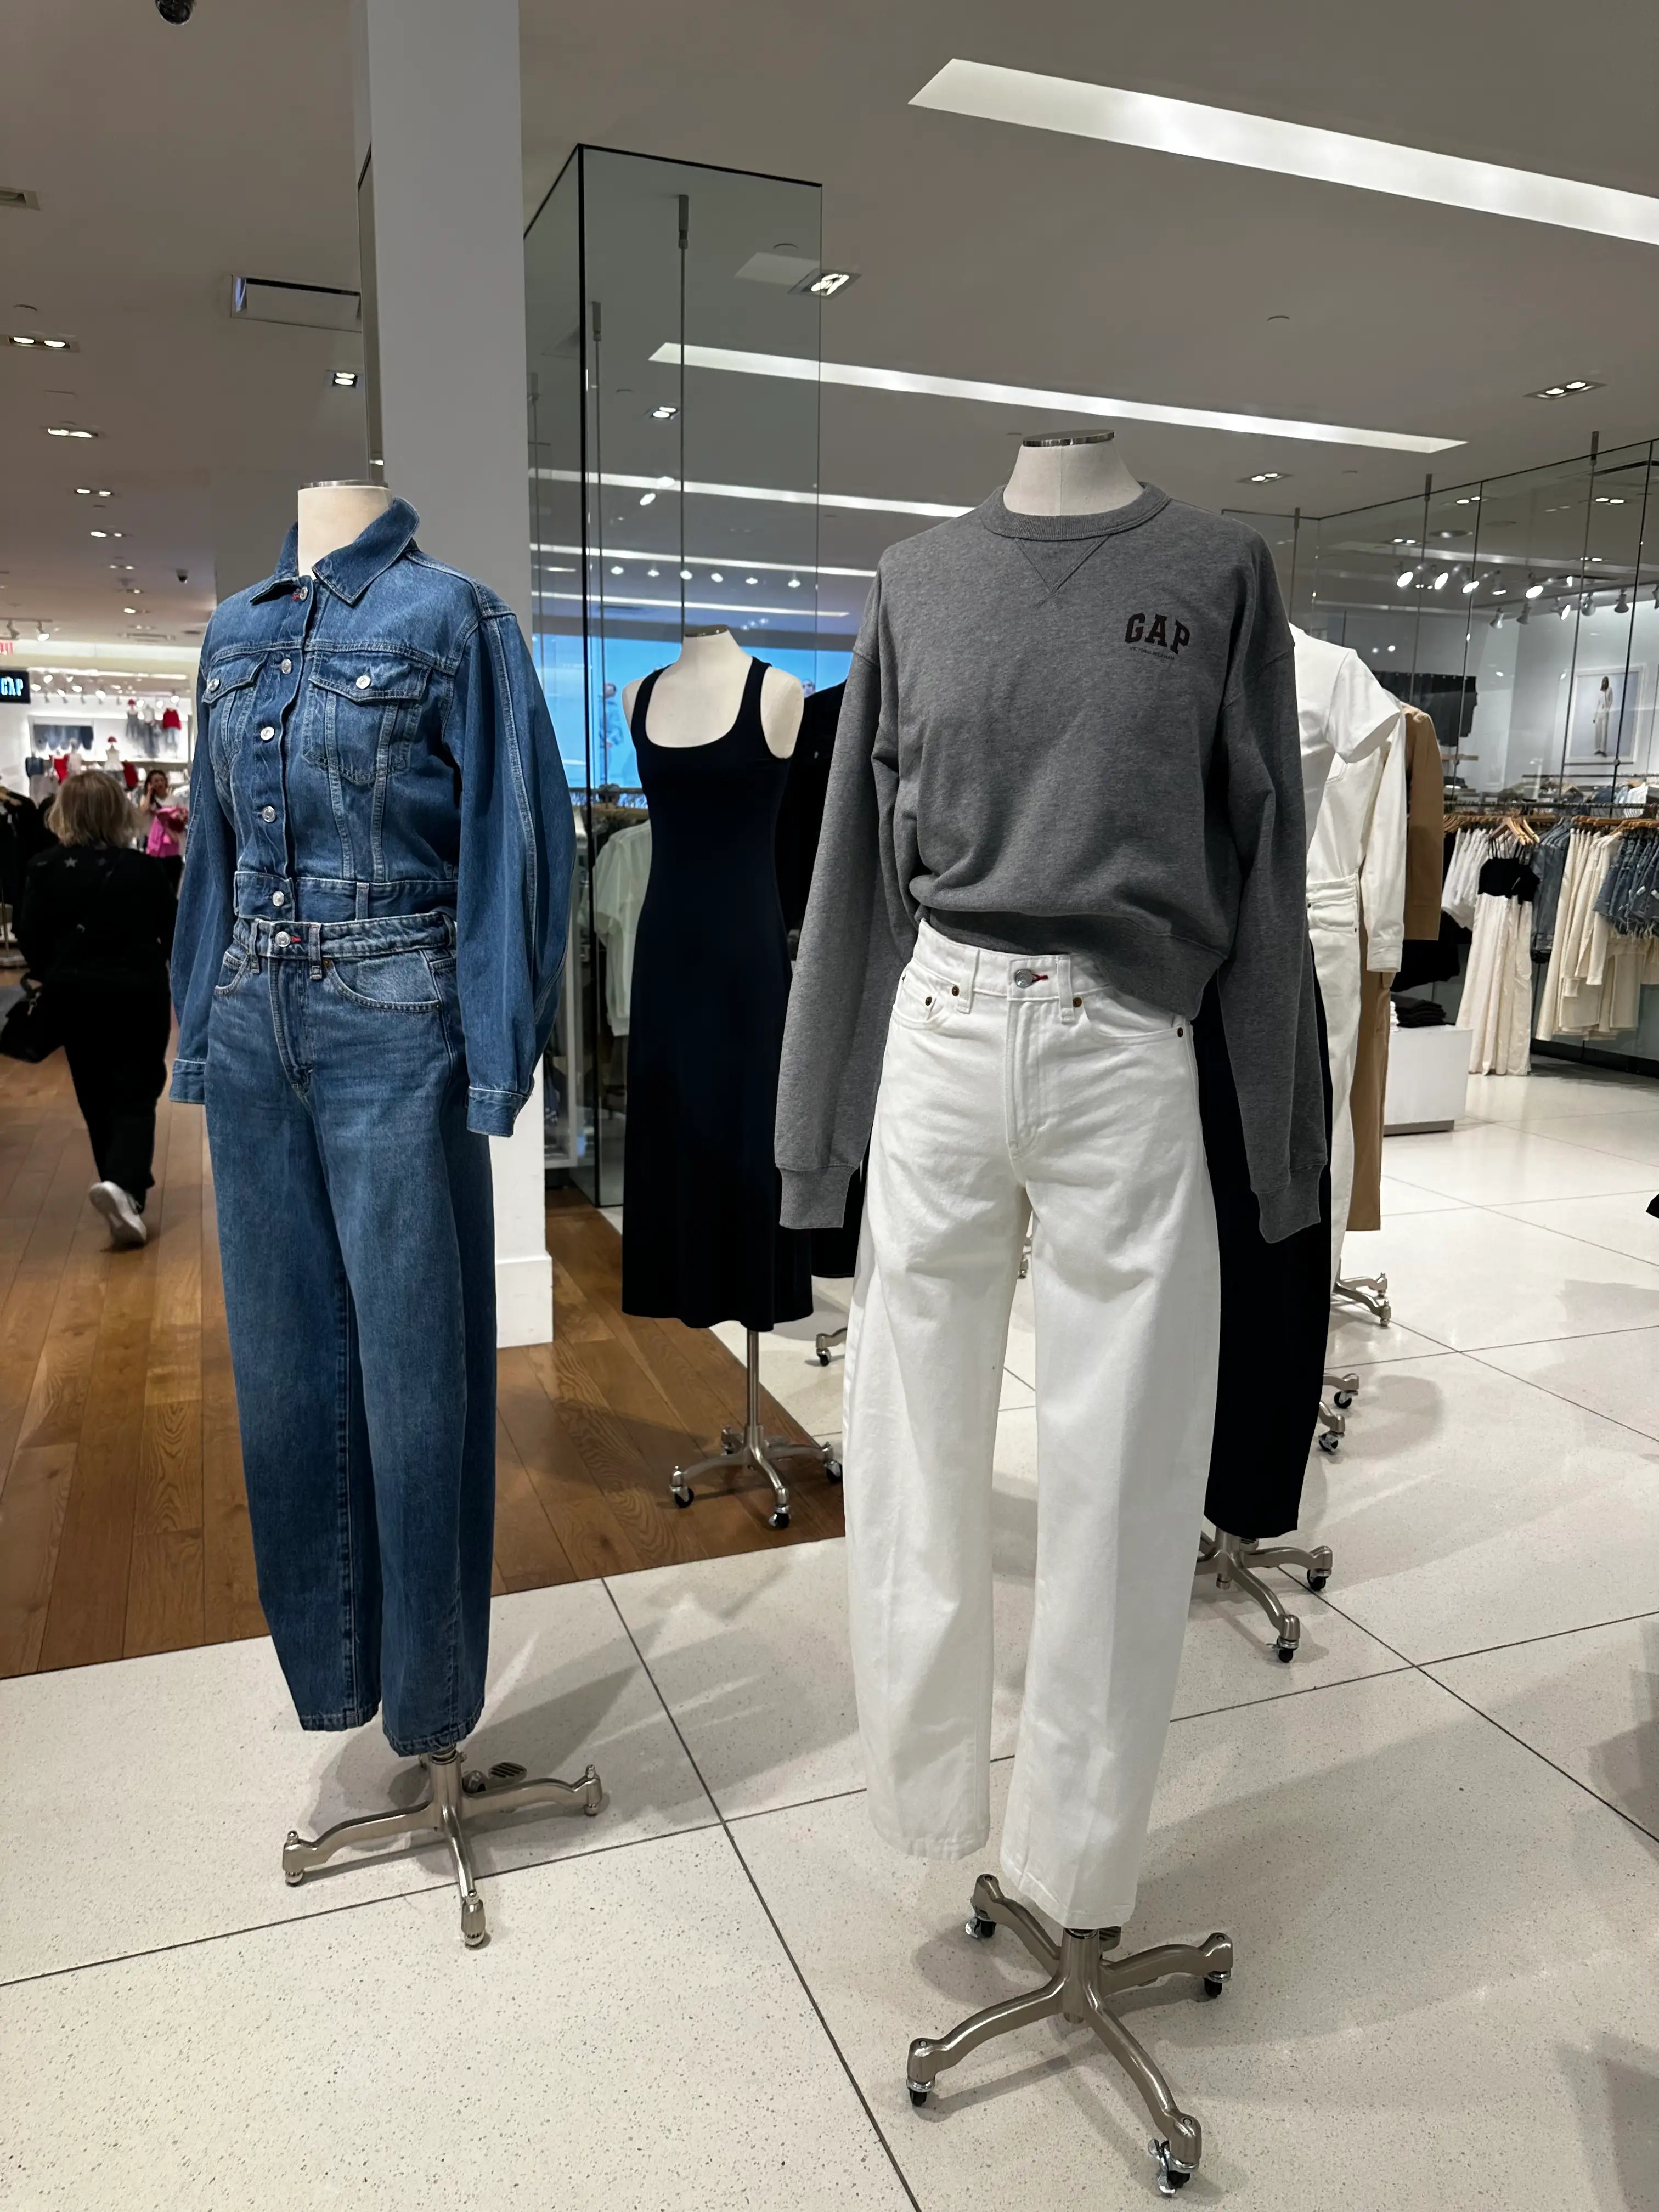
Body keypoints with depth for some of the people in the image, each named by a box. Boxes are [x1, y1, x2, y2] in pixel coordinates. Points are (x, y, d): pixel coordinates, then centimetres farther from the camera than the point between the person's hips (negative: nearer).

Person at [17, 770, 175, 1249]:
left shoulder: (45, 870, -7)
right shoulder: (143, 870, -10)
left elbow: (31, 939, -4)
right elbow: (173, 935, -3)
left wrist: (55, 979, 14)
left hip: (74, 995, 2)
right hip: (137, 994, -2)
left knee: (97, 1097, 17)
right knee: (135, 1094, 2)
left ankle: (122, 1187, 25)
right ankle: (123, 1183, -20)